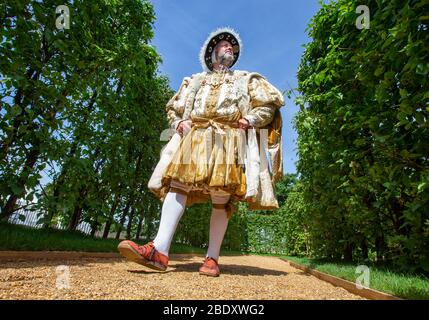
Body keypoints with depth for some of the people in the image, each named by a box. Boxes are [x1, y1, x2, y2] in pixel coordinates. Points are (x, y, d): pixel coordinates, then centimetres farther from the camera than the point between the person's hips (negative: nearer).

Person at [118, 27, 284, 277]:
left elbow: (270, 103, 18)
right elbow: (173, 108, 29)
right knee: (178, 184, -19)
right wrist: (179, 122, 6)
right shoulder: (195, 81, 31)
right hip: (194, 136, 2)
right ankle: (160, 250, -26)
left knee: (221, 197, -11)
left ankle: (212, 258, -7)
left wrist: (251, 119, -1)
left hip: (228, 138, -1)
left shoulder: (246, 80, 27)